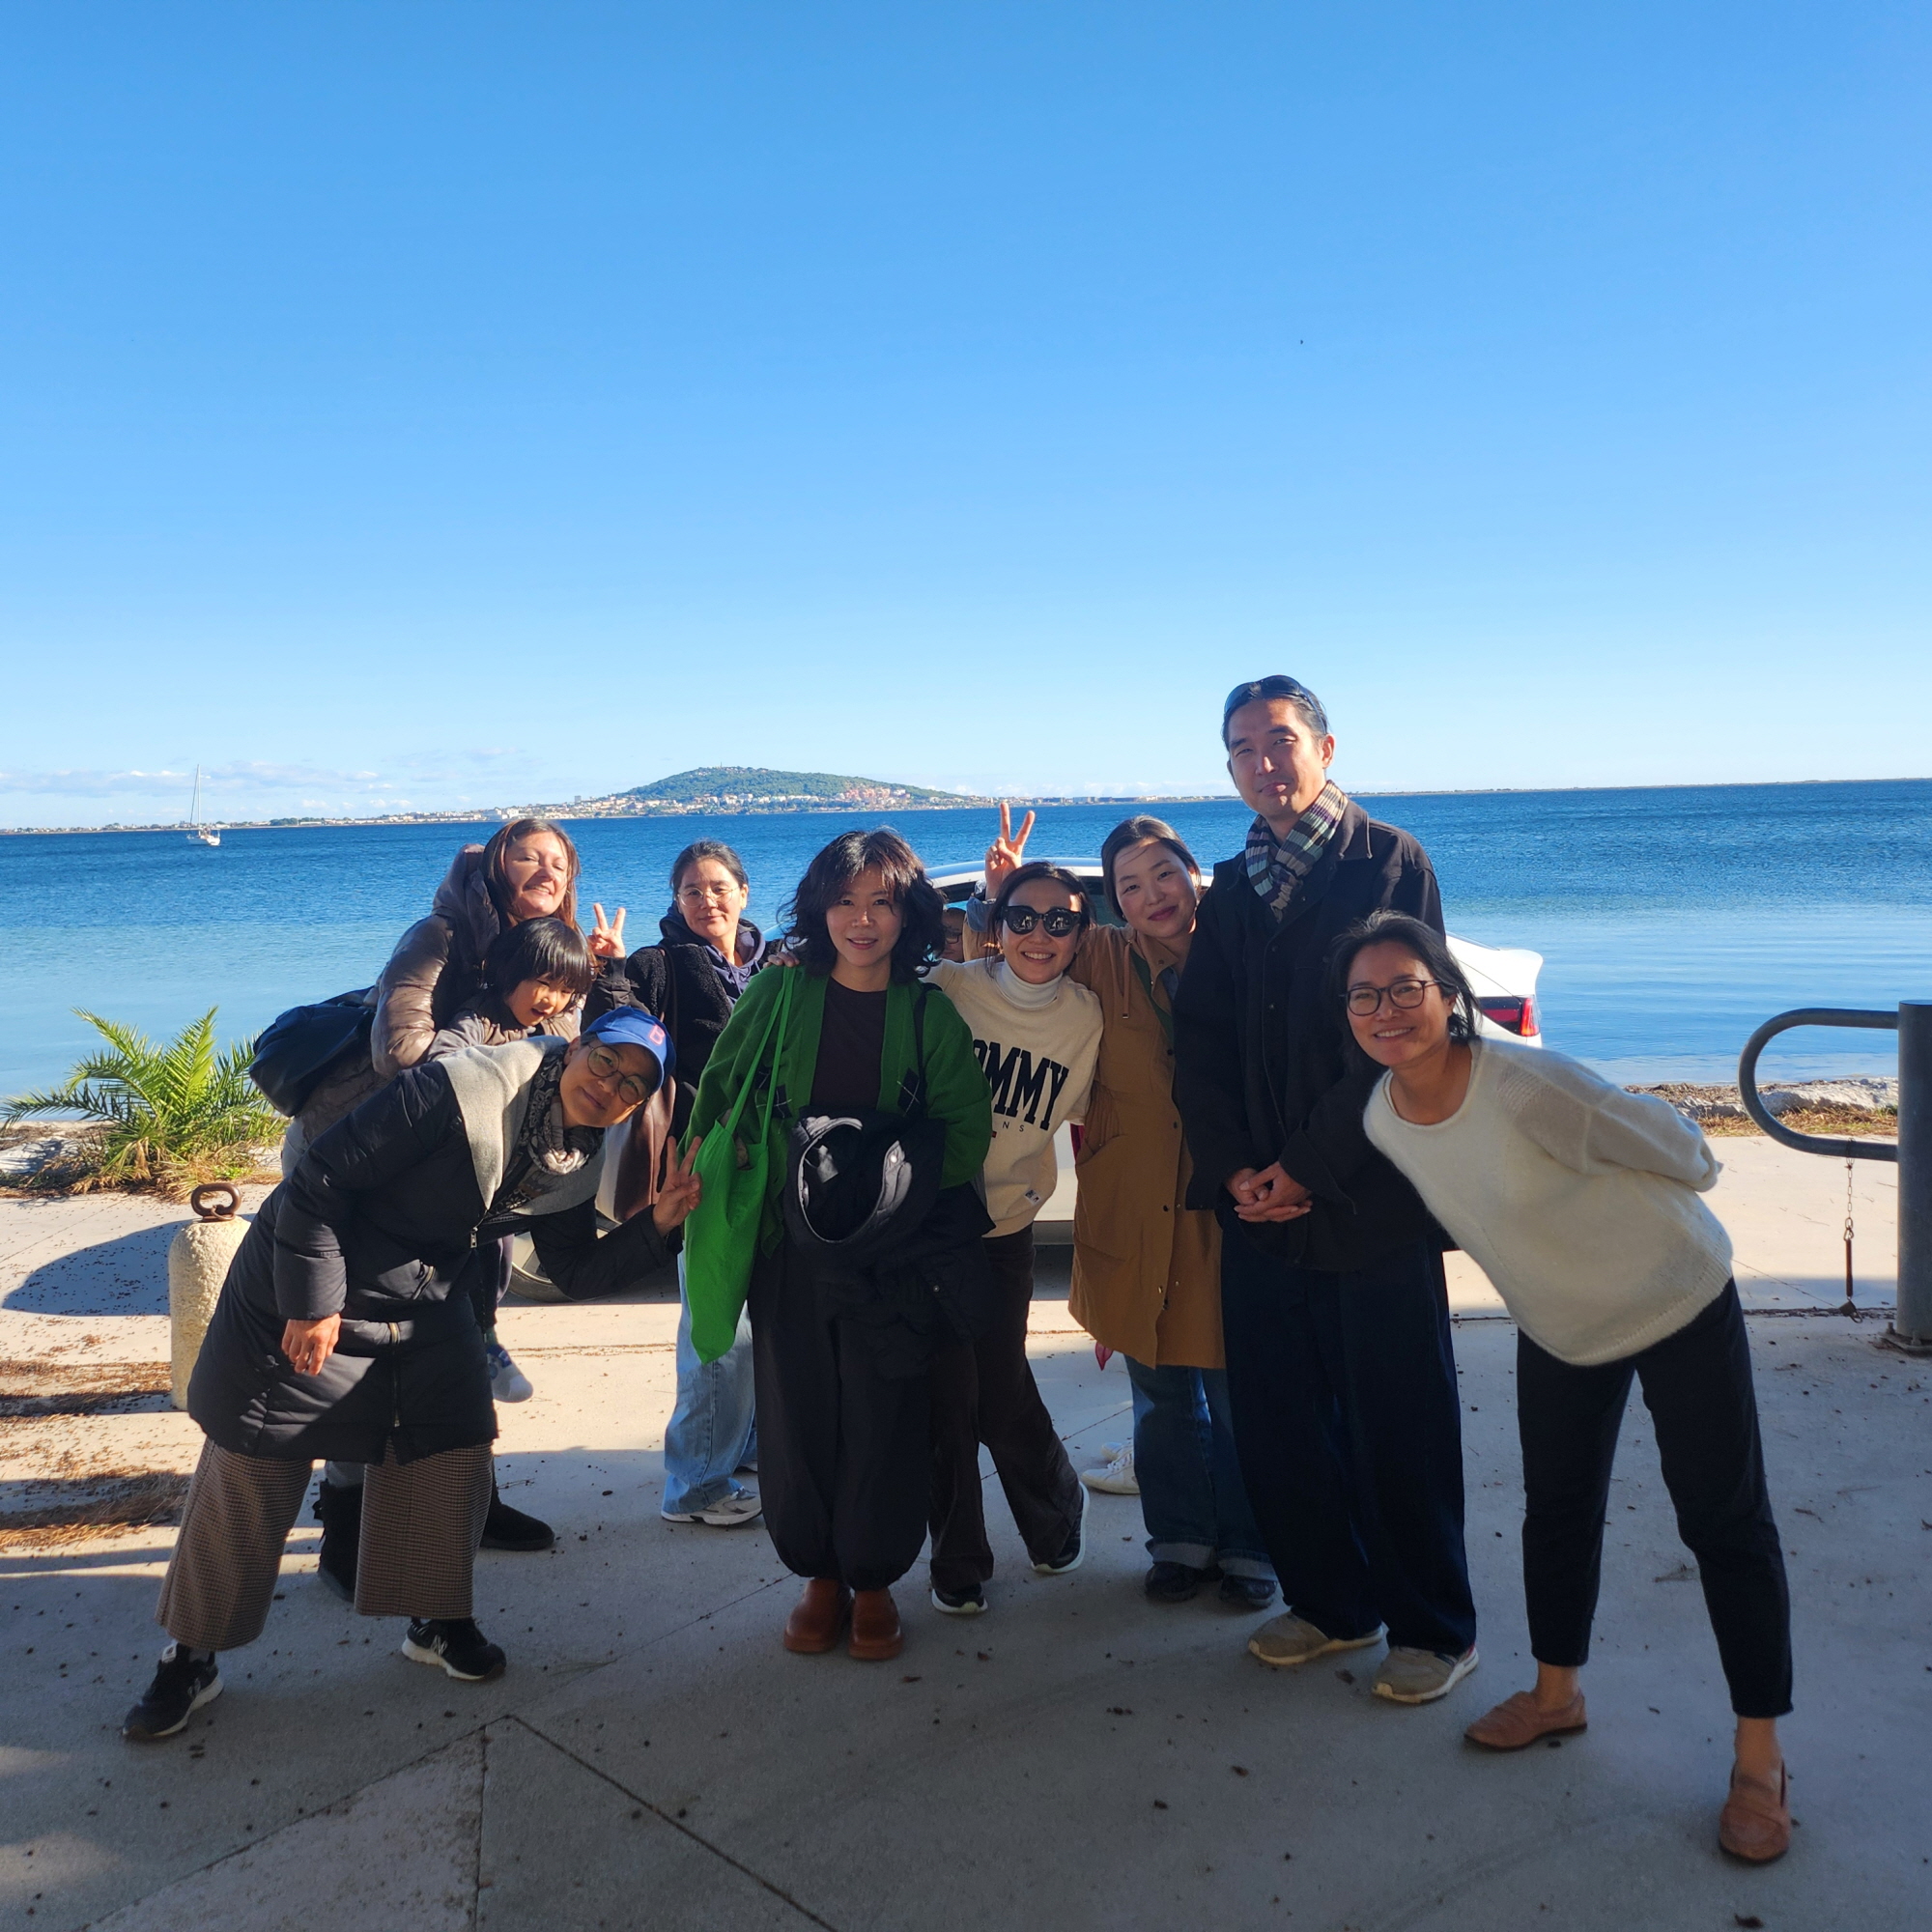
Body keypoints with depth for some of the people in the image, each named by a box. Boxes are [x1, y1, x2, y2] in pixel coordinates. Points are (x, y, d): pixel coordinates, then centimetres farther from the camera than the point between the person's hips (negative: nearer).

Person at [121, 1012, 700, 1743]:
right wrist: (314, 1304, -21)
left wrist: (659, 1223, -17)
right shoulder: (461, 1088, -30)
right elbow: (319, 1179, -25)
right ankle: (189, 1656, 22)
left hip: (428, 1310, 6)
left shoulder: (578, 1163, -5)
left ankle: (440, 1620, 28)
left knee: (456, 1455, 5)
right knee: (251, 1474, 3)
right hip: (308, 1293, -6)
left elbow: (578, 1270, 0)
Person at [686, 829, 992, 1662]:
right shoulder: (776, 994, 2)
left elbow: (967, 1127, 2)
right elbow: (717, 1096, 8)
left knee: (882, 1421, 4)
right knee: (796, 1415, 8)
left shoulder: (930, 1013, 1)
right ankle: (819, 1574, 28)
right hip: (788, 1249, 1)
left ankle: (873, 1583, 25)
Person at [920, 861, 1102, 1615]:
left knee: (1002, 1389, 4)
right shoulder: (949, 988, -11)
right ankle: (956, 1564, 24)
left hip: (1007, 1226, 1)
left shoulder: (1087, 1018, -2)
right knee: (947, 1395, 2)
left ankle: (1057, 1510, 36)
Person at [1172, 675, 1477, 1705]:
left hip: (1371, 1202, -5)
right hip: (1259, 1203, 5)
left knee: (1399, 1424, 5)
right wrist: (1234, 1168, -4)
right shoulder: (1231, 888, 13)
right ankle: (1330, 1602, 30)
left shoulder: (1391, 861, -3)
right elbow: (1198, 1041, 10)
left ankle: (1433, 1628, 23)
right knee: (1274, 1420, 11)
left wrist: (1310, 1164, -12)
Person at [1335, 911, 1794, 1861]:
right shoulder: (1381, 1119, -14)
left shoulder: (1528, 1085, -35)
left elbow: (1674, 1147, -20)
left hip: (1677, 1300, -5)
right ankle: (1556, 1693, 37)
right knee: (1556, 1509, 16)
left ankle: (1760, 1757, 18)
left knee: (1723, 1521, 3)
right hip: (1556, 1325, 6)